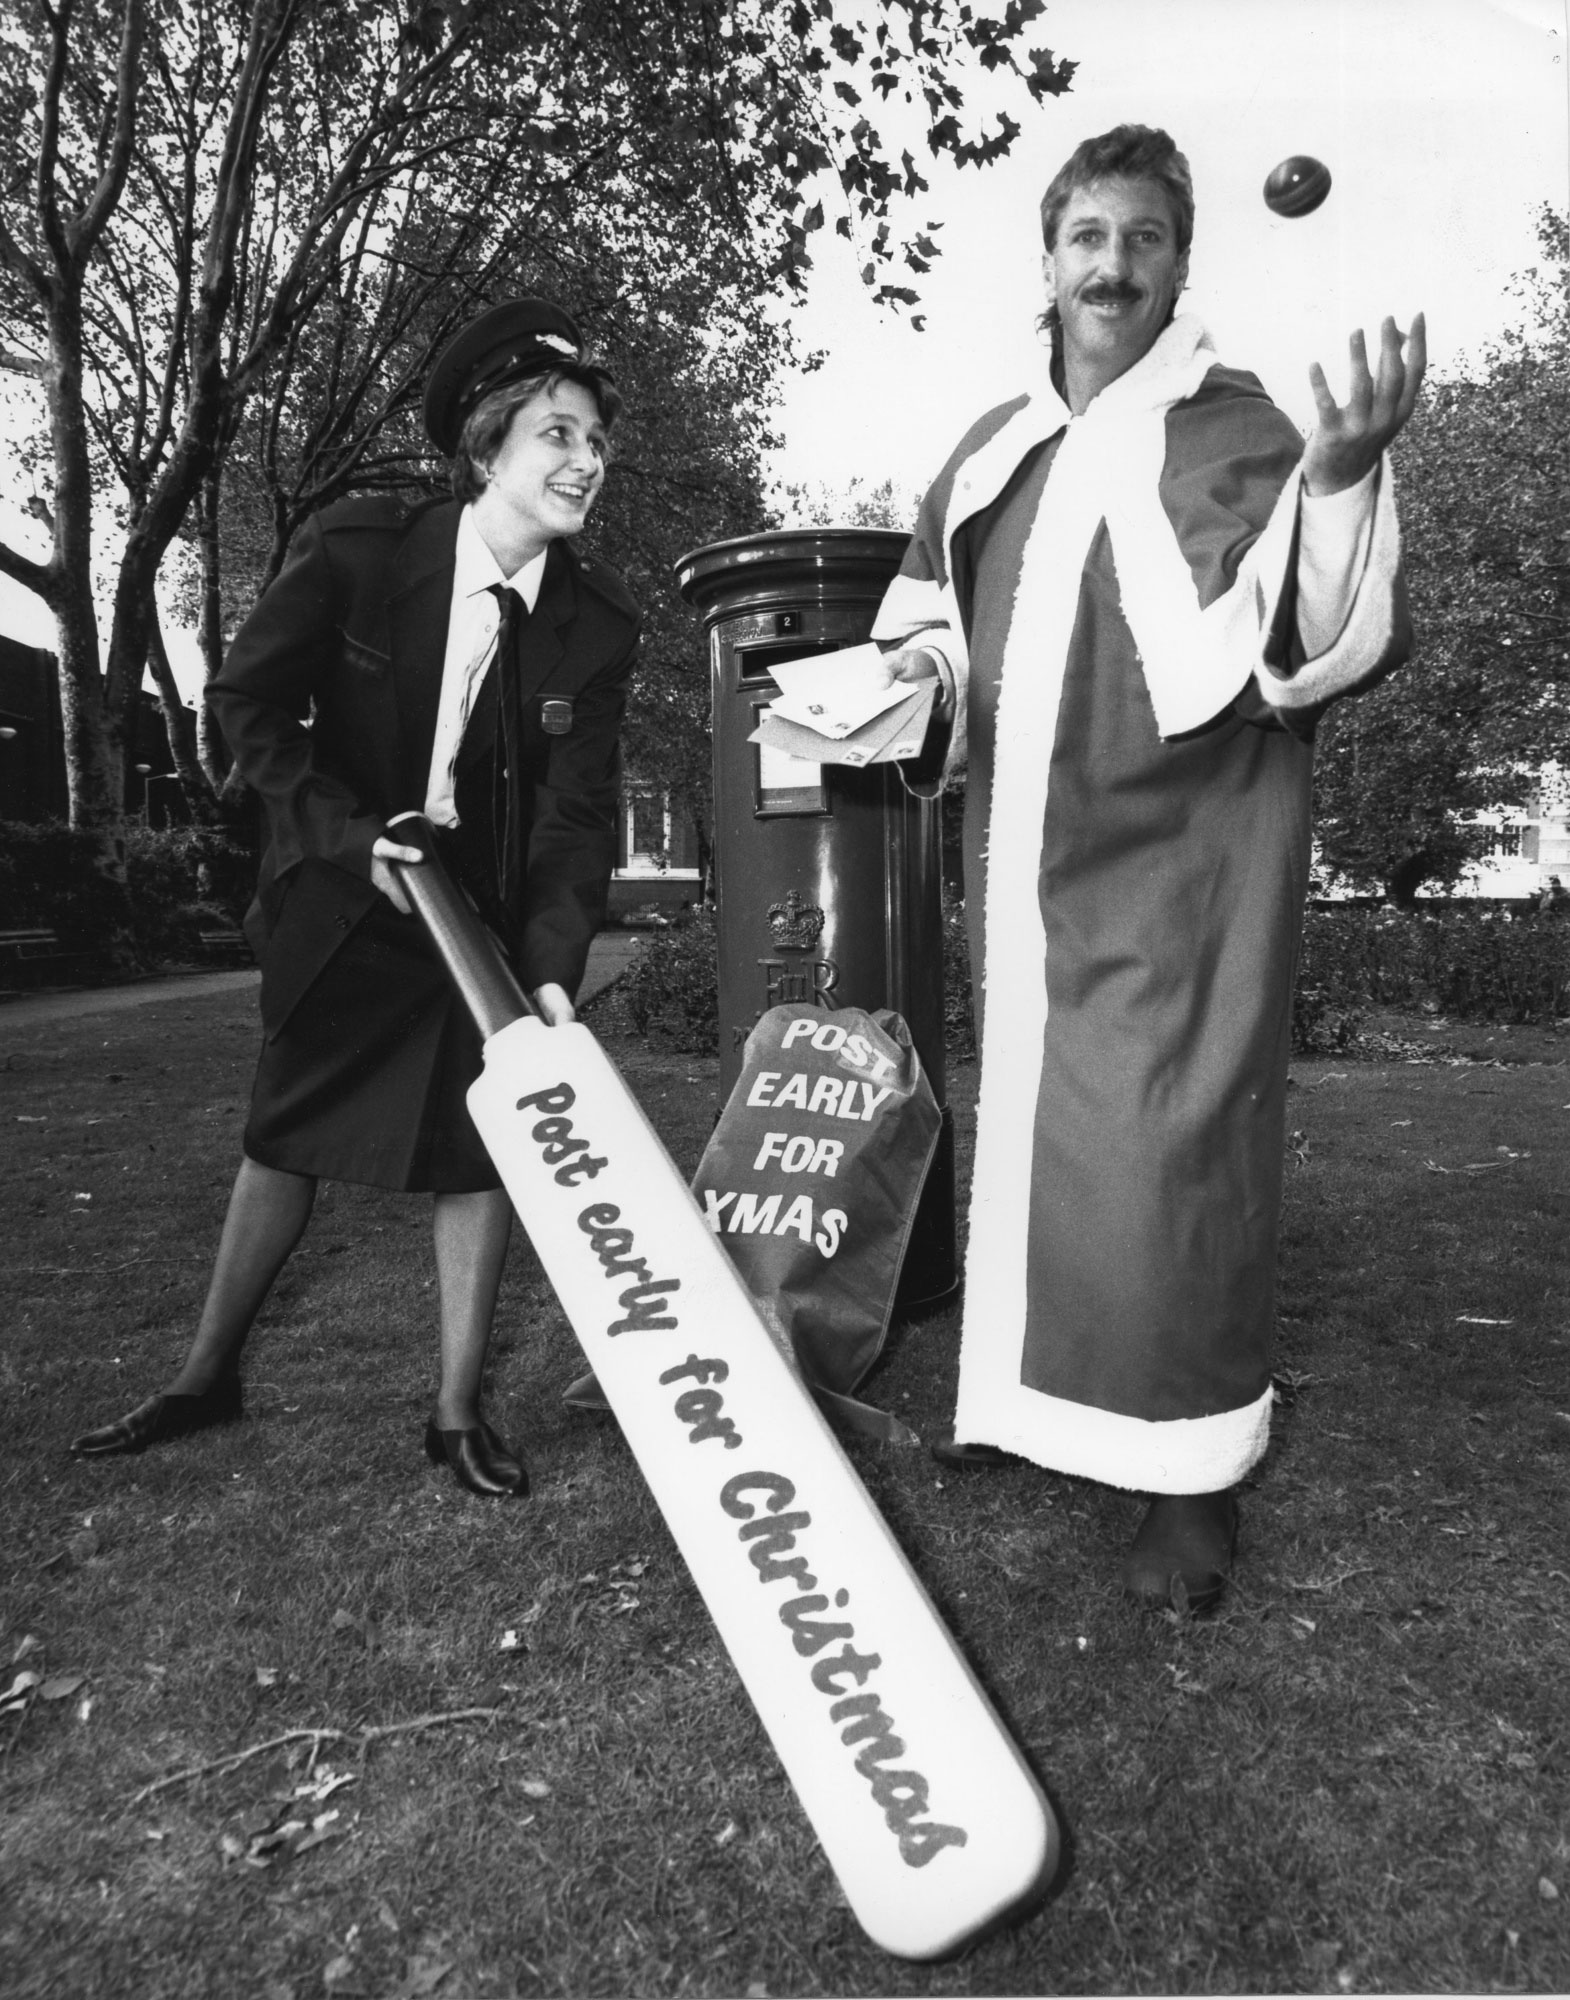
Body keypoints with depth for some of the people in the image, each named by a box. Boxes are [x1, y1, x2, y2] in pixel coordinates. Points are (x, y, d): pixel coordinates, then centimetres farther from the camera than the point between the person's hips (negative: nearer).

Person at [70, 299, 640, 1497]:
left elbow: (579, 812, -16)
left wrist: (554, 965, -29)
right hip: (346, 893, 0)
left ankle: (459, 1411, 18)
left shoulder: (599, 624, -13)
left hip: (496, 912, 1)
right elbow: (249, 704, -8)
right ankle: (208, 1377, 32)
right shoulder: (355, 550, -16)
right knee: (286, 1136, 12)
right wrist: (354, 836, -18)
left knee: (482, 1149, 1)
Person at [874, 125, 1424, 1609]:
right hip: (1026, 864, 6)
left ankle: (1190, 1472, 11)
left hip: (1176, 860, -5)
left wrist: (1342, 477, -33)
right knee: (1029, 1129, 12)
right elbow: (928, 609, 24)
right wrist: (922, 661, 2)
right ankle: (1037, 1394, 31)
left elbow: (1324, 643, -16)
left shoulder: (1231, 434, -3)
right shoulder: (994, 452, 13)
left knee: (1162, 1149, -7)